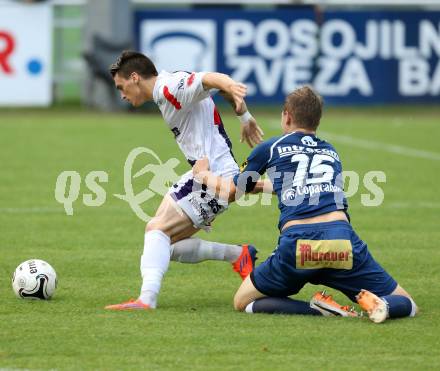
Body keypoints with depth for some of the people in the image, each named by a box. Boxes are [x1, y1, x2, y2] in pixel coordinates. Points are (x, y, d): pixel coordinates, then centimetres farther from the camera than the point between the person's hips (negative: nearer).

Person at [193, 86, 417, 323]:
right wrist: (262, 185, 64)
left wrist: (203, 174, 51)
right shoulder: (332, 153, 29)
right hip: (342, 242, 2)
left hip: (296, 245, -2)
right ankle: (379, 305, -22)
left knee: (243, 302, 18)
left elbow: (230, 192, 31)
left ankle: (318, 308, -5)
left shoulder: (271, 148, 19)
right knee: (405, 305, 14)